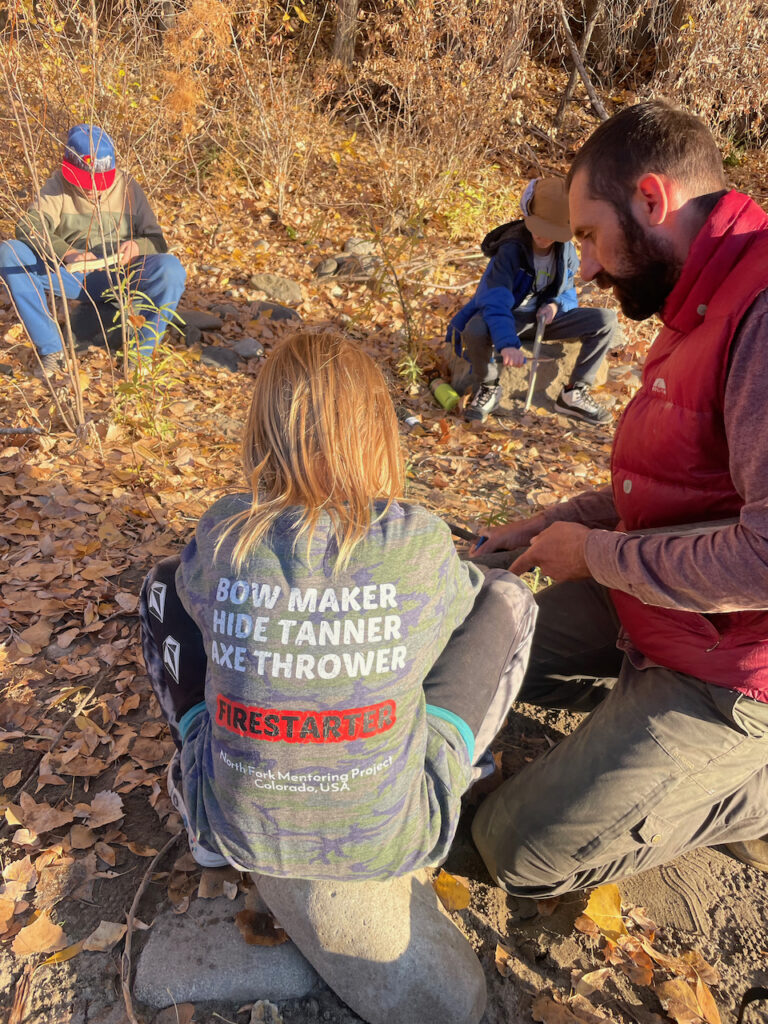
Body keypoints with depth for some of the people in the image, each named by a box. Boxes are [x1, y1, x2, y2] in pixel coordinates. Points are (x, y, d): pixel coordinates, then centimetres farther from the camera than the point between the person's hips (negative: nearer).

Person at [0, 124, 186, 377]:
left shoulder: (127, 186, 2)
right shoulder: (58, 185, 1)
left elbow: (157, 241, 1)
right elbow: (28, 226, -15)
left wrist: (138, 247, -25)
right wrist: (66, 253, -36)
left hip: (121, 276, -1)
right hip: (70, 276, 1)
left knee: (171, 268, -30)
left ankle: (139, 354, -18)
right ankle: (51, 350, -18)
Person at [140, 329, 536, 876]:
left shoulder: (223, 533, -16)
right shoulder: (420, 539, -19)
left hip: (238, 832, 2)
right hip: (390, 838, -1)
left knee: (167, 583, 15)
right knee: (507, 598, 8)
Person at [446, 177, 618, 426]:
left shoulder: (566, 249, -4)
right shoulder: (511, 249, -22)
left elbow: (567, 291, 10)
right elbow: (495, 301, -35)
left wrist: (555, 305, -16)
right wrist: (507, 344, -51)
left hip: (545, 318, 5)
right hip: (510, 319, -5)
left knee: (606, 321, -13)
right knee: (476, 330, -41)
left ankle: (574, 395, -4)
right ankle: (488, 387, -8)